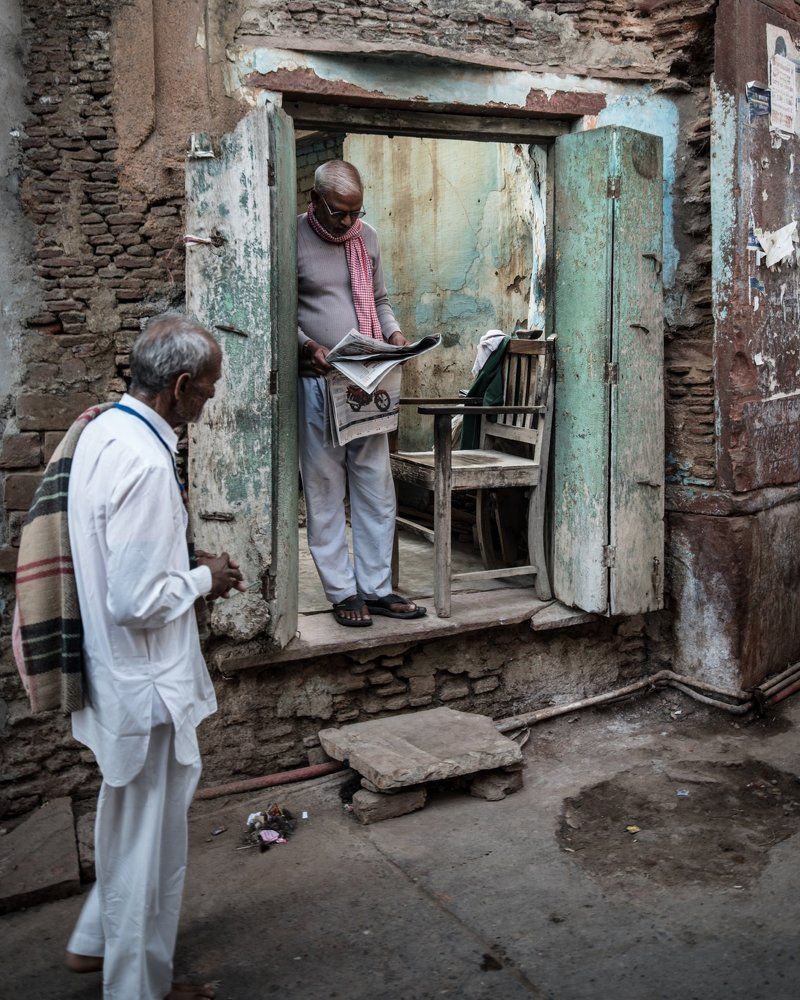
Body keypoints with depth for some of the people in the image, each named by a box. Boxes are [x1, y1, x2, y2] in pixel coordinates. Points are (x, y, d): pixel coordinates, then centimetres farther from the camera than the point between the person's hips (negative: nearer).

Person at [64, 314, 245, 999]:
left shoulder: (104, 432, 4)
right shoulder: (145, 463, -27)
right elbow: (137, 603, -28)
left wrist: (192, 569, 8)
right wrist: (202, 580, -11)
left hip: (118, 677, 10)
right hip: (145, 685, -10)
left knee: (133, 825, 28)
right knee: (151, 841, 10)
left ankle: (95, 942, 46)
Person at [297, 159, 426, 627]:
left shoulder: (367, 237, 12)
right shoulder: (293, 239, -4)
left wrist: (394, 332, -1)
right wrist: (307, 346, -21)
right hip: (317, 382, -5)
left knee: (377, 489, 7)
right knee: (325, 491, 1)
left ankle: (376, 587, 17)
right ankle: (343, 591, 11)